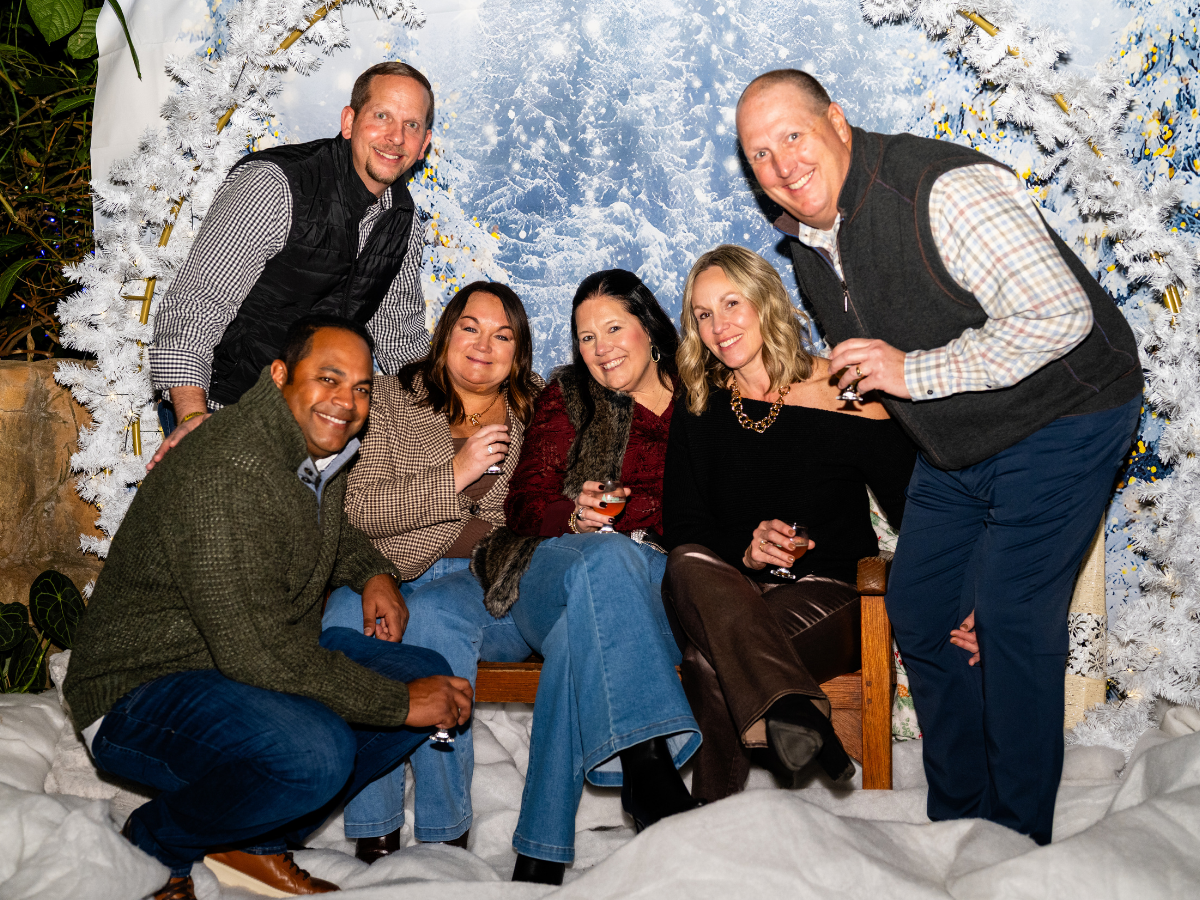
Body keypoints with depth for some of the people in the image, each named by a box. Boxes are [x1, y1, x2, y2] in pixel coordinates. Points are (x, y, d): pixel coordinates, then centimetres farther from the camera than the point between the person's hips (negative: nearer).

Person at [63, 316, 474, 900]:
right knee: (314, 751, -36)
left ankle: (252, 843, 6)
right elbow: (258, 652, -32)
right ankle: (156, 843, -3)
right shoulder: (222, 475, -27)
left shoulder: (322, 448, 3)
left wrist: (372, 573, 6)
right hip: (143, 691, -9)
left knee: (432, 678, -2)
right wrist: (400, 703, -25)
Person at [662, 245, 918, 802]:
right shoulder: (698, 410, 9)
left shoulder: (840, 394, -1)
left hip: (827, 594, -3)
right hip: (728, 588, 3)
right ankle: (794, 713, -49)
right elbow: (680, 530, 3)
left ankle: (717, 811, -21)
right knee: (688, 564, -34)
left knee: (711, 657, -34)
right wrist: (745, 552, -19)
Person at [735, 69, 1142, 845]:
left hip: (1059, 419, -8)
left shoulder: (945, 189, -26)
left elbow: (1059, 316, -31)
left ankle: (1017, 840, 3)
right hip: (955, 448, 8)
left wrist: (916, 372, -27)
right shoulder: (806, 239, 2)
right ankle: (956, 820, 23)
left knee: (1009, 614, -14)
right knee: (918, 610, 7)